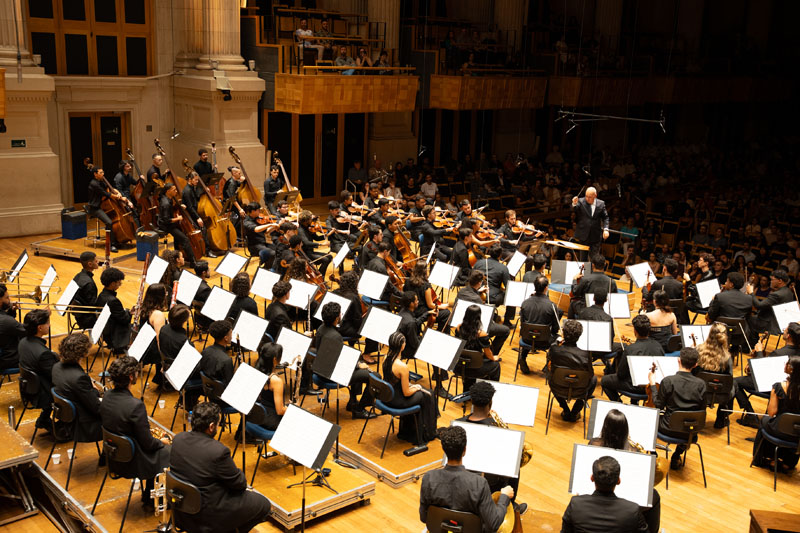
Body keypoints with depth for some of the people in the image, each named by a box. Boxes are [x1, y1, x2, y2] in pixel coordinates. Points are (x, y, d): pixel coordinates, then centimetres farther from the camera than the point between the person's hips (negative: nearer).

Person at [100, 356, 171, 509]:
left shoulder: (107, 396, -8)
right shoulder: (135, 405, -31)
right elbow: (148, 444, -22)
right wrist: (161, 441, 1)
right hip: (132, 463, -7)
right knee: (169, 451, 15)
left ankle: (148, 497, 35)